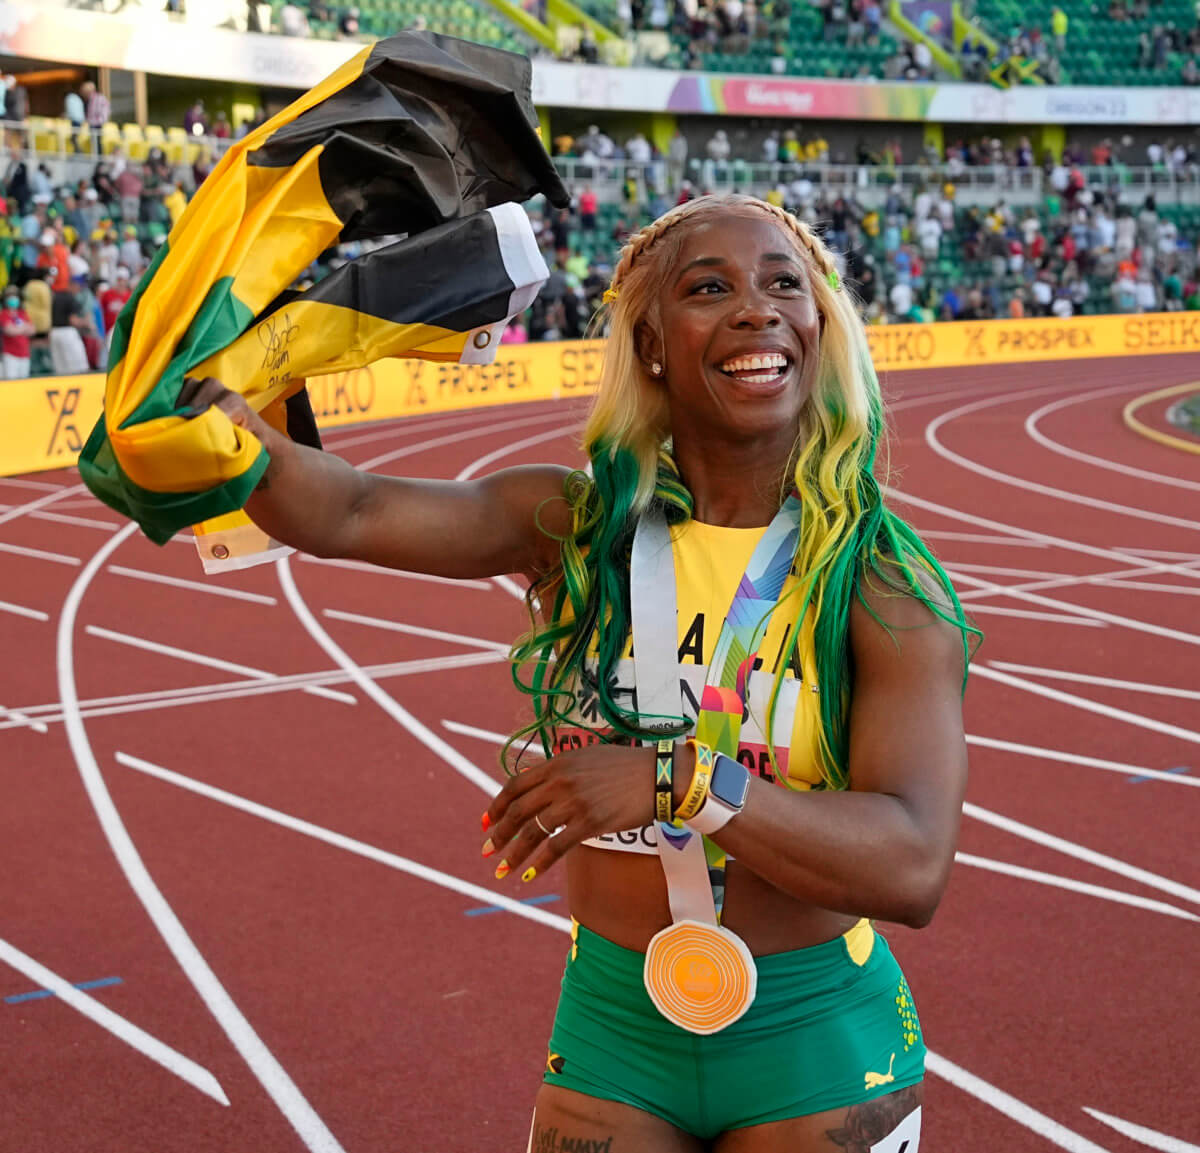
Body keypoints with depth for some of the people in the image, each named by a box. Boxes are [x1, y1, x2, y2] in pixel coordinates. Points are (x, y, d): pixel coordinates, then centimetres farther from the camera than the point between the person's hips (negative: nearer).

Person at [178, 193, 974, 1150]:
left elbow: (911, 867, -25)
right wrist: (220, 415, -37)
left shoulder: (884, 584, -13)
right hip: (614, 1036, 2)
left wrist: (679, 782, -37)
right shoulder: (580, 526, -4)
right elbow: (346, 514, -17)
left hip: (816, 1051, -2)